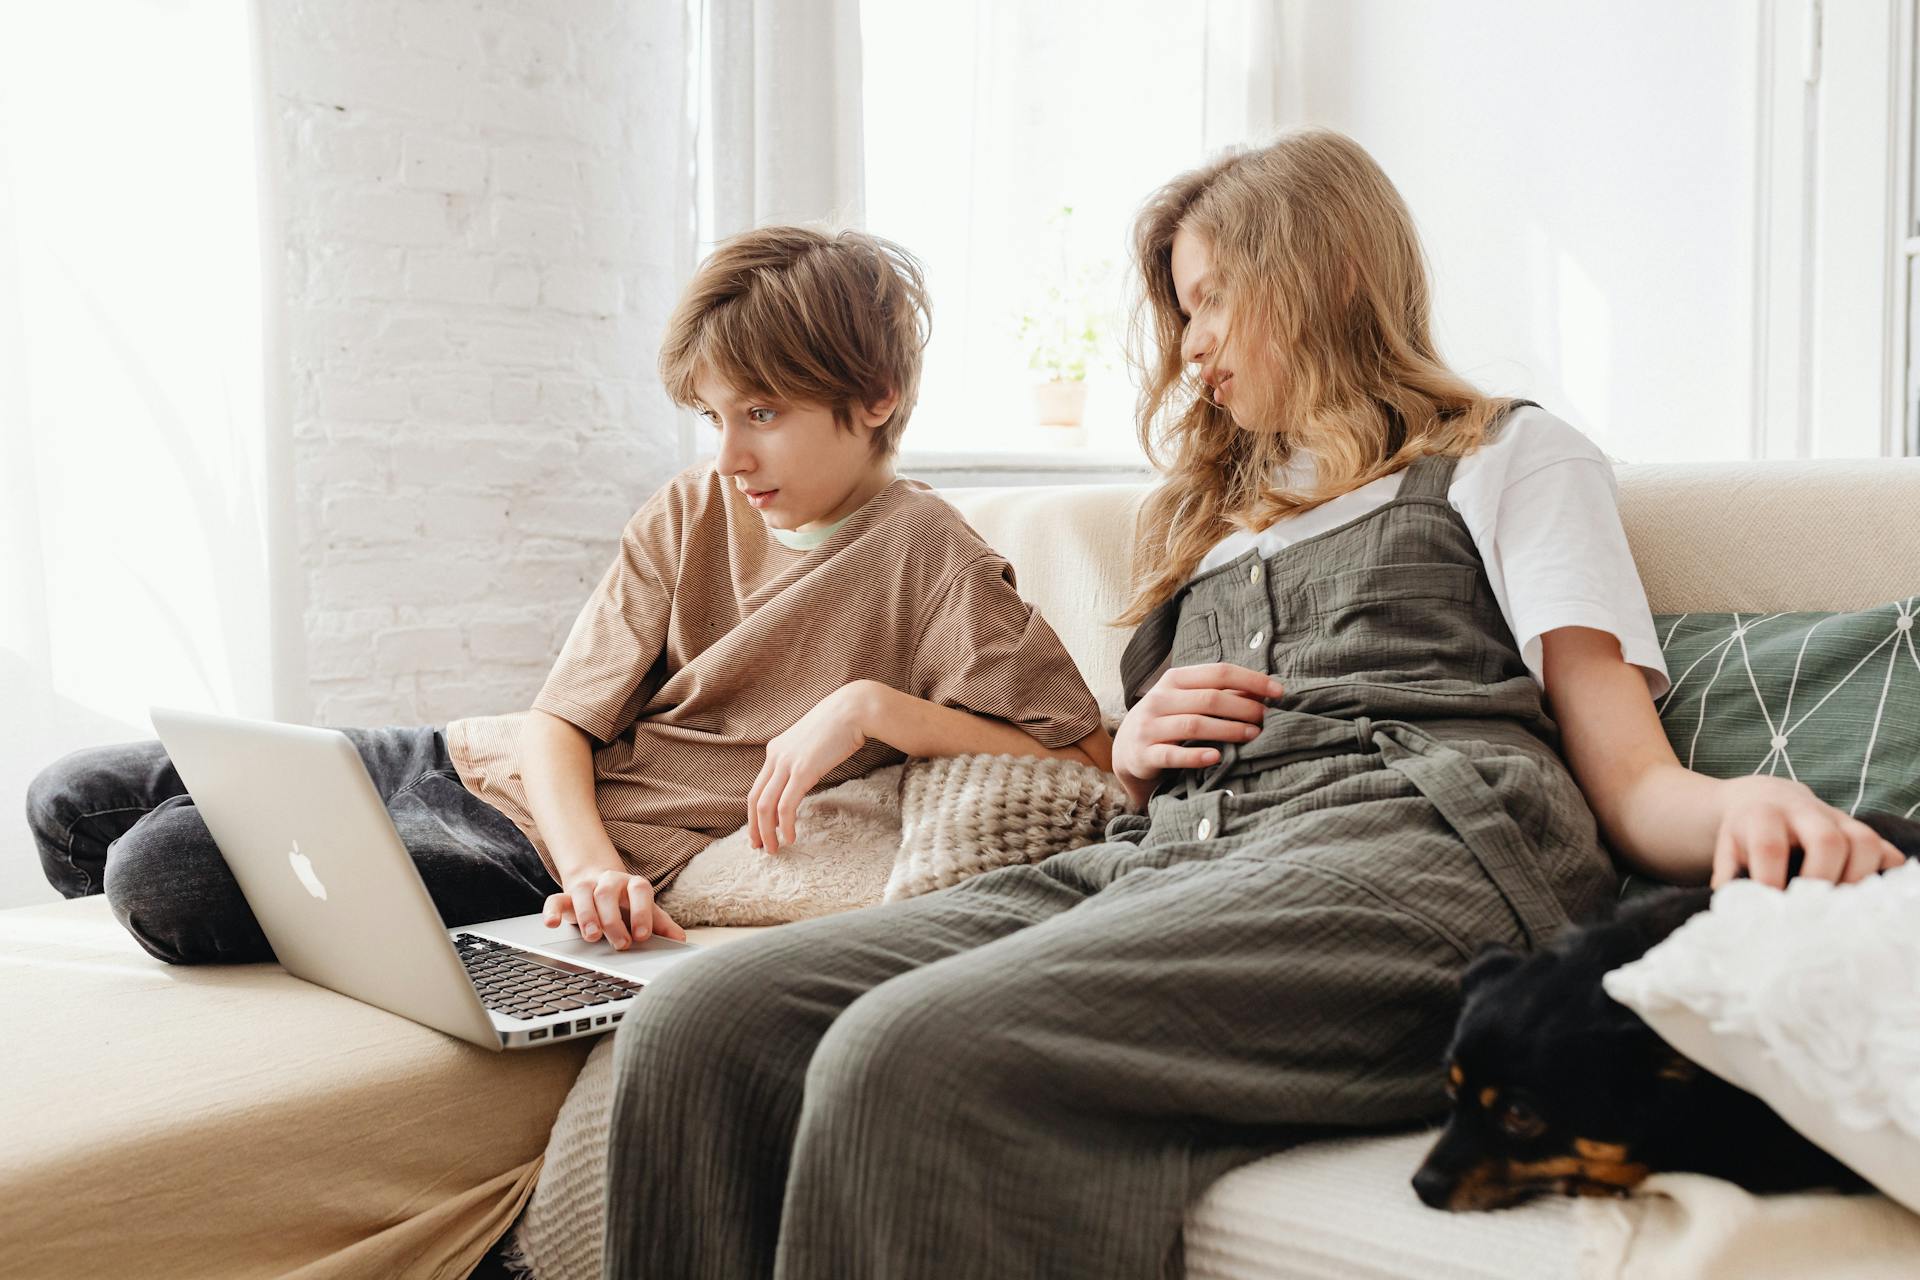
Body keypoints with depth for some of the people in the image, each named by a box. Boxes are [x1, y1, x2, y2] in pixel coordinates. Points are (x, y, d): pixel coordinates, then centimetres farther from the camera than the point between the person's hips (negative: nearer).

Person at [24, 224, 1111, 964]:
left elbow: (1087, 763, -18)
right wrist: (591, 861, -22)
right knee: (77, 803, 5)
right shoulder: (690, 514, 5)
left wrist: (870, 703, -26)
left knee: (166, 870, -21)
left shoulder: (926, 556, -11)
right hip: (509, 766, 7)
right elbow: (564, 721, 0)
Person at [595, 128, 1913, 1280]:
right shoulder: (1215, 513, 35)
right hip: (1163, 860, 6)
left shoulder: (1509, 452, 19)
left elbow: (1631, 781, 6)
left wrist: (1754, 804, -17)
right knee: (704, 1020, -19)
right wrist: (1134, 751, 11)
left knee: (911, 1053, -32)